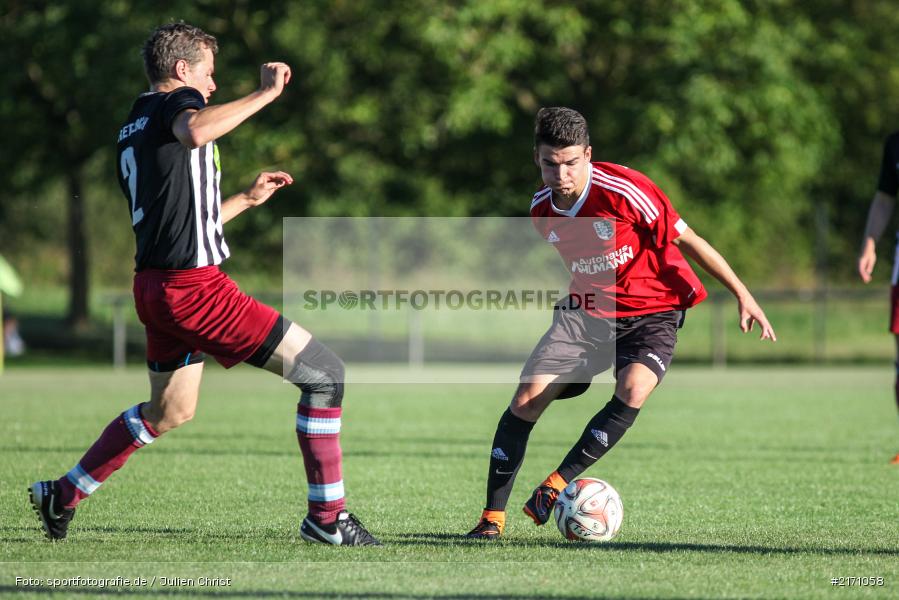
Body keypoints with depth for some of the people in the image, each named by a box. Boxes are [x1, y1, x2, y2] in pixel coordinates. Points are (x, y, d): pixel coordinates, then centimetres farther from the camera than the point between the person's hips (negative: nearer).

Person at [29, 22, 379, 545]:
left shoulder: (132, 130, 21)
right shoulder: (177, 100, -6)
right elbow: (196, 131, -34)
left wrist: (248, 199, 32)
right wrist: (267, 92, -25)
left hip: (154, 285, 10)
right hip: (195, 286, -10)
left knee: (168, 412, 30)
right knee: (324, 372, -6)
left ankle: (62, 495, 35)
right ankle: (327, 517, -4)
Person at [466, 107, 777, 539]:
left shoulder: (623, 190, -21)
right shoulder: (542, 211, -3)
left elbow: (687, 240, -12)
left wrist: (743, 295, -10)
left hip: (652, 312, -4)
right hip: (586, 311, 4)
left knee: (632, 391, -32)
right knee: (526, 399, -12)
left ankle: (557, 485, -21)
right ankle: (492, 517, -3)